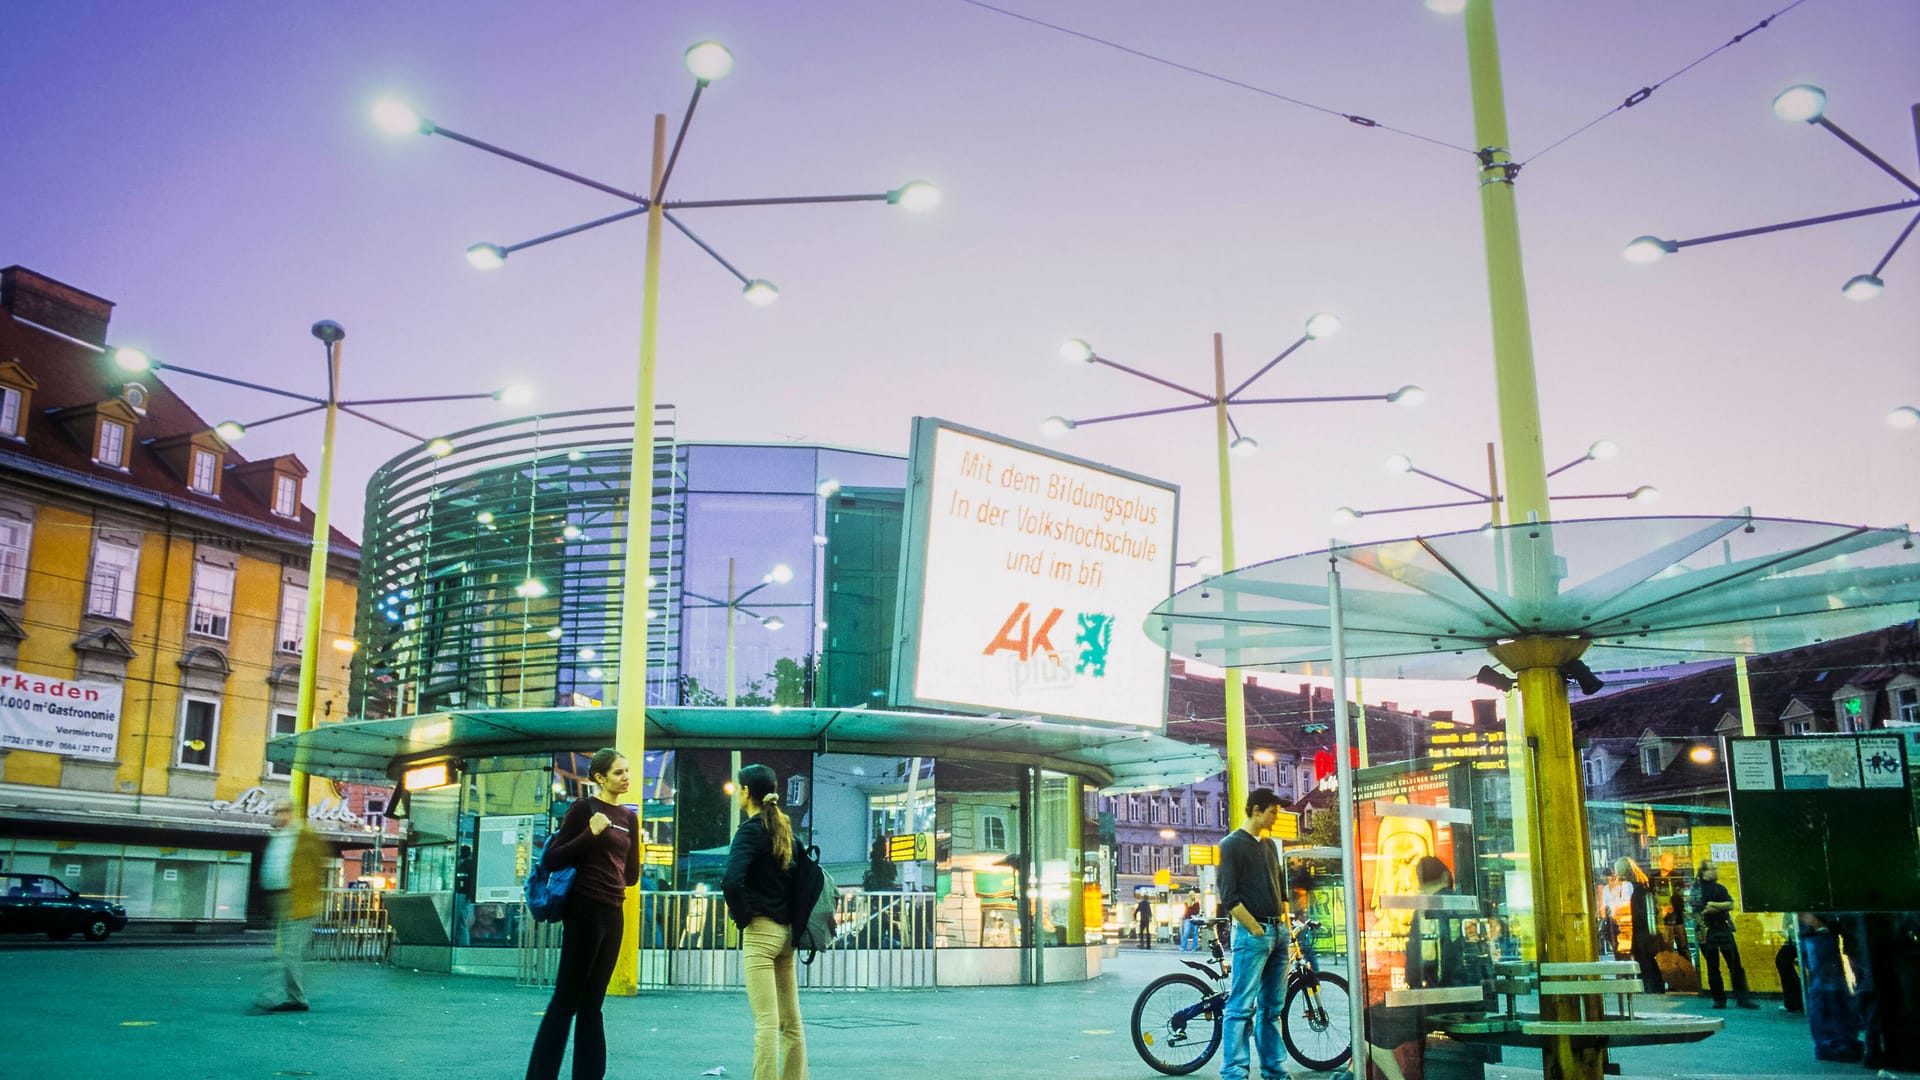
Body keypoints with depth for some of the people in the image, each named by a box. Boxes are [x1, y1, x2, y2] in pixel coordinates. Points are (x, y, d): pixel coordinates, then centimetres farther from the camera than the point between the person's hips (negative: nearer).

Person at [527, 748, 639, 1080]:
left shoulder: (629, 817, 12)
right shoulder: (583, 809, -6)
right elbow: (551, 860, -12)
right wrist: (591, 833, -18)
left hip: (613, 913, 6)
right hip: (585, 910, -6)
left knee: (592, 1003, 10)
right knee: (567, 999, -4)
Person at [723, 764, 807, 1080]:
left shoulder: (750, 830, -11)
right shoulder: (784, 827, 11)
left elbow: (731, 882, -25)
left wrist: (742, 917, -12)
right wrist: (794, 918, 15)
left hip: (760, 931, -8)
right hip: (786, 931, 8)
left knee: (766, 1022, -8)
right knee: (791, 1021, 11)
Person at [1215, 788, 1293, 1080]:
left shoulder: (1269, 845, 17)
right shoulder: (1231, 845, -5)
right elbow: (1229, 897, -12)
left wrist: (1285, 923, 10)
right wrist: (1256, 930, -14)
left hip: (1278, 933, 8)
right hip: (1251, 933, -7)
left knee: (1272, 1008, 11)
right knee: (1242, 1007, -8)